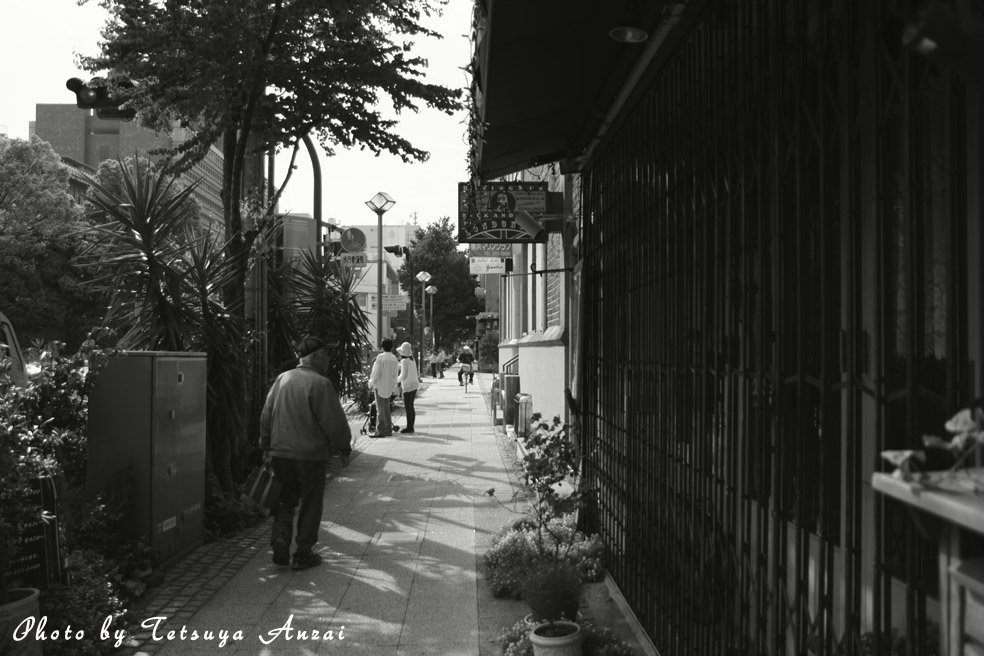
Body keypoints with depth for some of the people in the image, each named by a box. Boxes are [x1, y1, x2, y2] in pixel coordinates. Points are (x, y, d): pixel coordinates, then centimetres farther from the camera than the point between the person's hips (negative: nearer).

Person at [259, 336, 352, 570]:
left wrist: (266, 446, 18)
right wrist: (344, 448, 1)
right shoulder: (320, 384, -15)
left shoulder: (281, 379, 4)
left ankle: (280, 538, 2)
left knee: (285, 500, 19)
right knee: (310, 505, 9)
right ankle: (303, 554, 15)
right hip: (311, 454, -5)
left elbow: (266, 415, 9)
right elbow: (335, 422, -13)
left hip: (280, 452, 5)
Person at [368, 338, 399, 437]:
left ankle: (380, 431, -4)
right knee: (387, 408, 14)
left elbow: (376, 373, -14)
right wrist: (393, 388, 16)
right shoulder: (394, 358, 6)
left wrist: (371, 384, -2)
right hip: (389, 387, 6)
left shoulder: (380, 357, -13)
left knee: (380, 409, -4)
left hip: (380, 385, -6)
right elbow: (395, 374, 10)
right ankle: (388, 429, 16)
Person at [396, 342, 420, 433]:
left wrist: (397, 380, -2)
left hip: (408, 386, -9)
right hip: (414, 384, 9)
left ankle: (409, 427, 0)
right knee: (410, 407, 14)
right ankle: (411, 426, 18)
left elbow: (404, 375, -19)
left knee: (408, 407, -3)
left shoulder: (404, 361, -16)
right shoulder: (412, 359, 10)